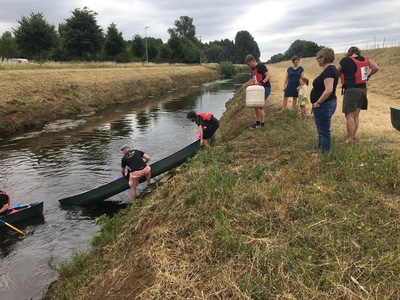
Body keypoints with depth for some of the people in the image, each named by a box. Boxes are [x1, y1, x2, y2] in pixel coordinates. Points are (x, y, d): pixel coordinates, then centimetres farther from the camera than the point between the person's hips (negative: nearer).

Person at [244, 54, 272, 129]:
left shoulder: (261, 66, -10)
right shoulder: (253, 70, 16)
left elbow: (269, 75, -18)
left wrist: (262, 82, -31)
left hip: (265, 88, -9)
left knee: (257, 105, -10)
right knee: (259, 106, 12)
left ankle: (258, 123, -1)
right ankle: (262, 122, 19)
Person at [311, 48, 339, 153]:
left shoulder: (328, 70, -19)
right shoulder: (331, 69, 12)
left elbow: (329, 90, -30)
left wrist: (318, 102, -21)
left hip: (324, 105, -11)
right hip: (325, 105, 11)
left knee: (324, 132, 0)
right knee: (322, 131, 20)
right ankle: (321, 150, 32)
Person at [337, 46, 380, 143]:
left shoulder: (345, 60, -8)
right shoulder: (365, 59, 6)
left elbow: (336, 73, 1)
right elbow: (376, 68, 6)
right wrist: (368, 76, 21)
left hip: (351, 90, -7)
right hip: (363, 89, 7)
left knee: (349, 116, -4)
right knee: (356, 115, 14)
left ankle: (349, 139, -3)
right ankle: (352, 137, 22)